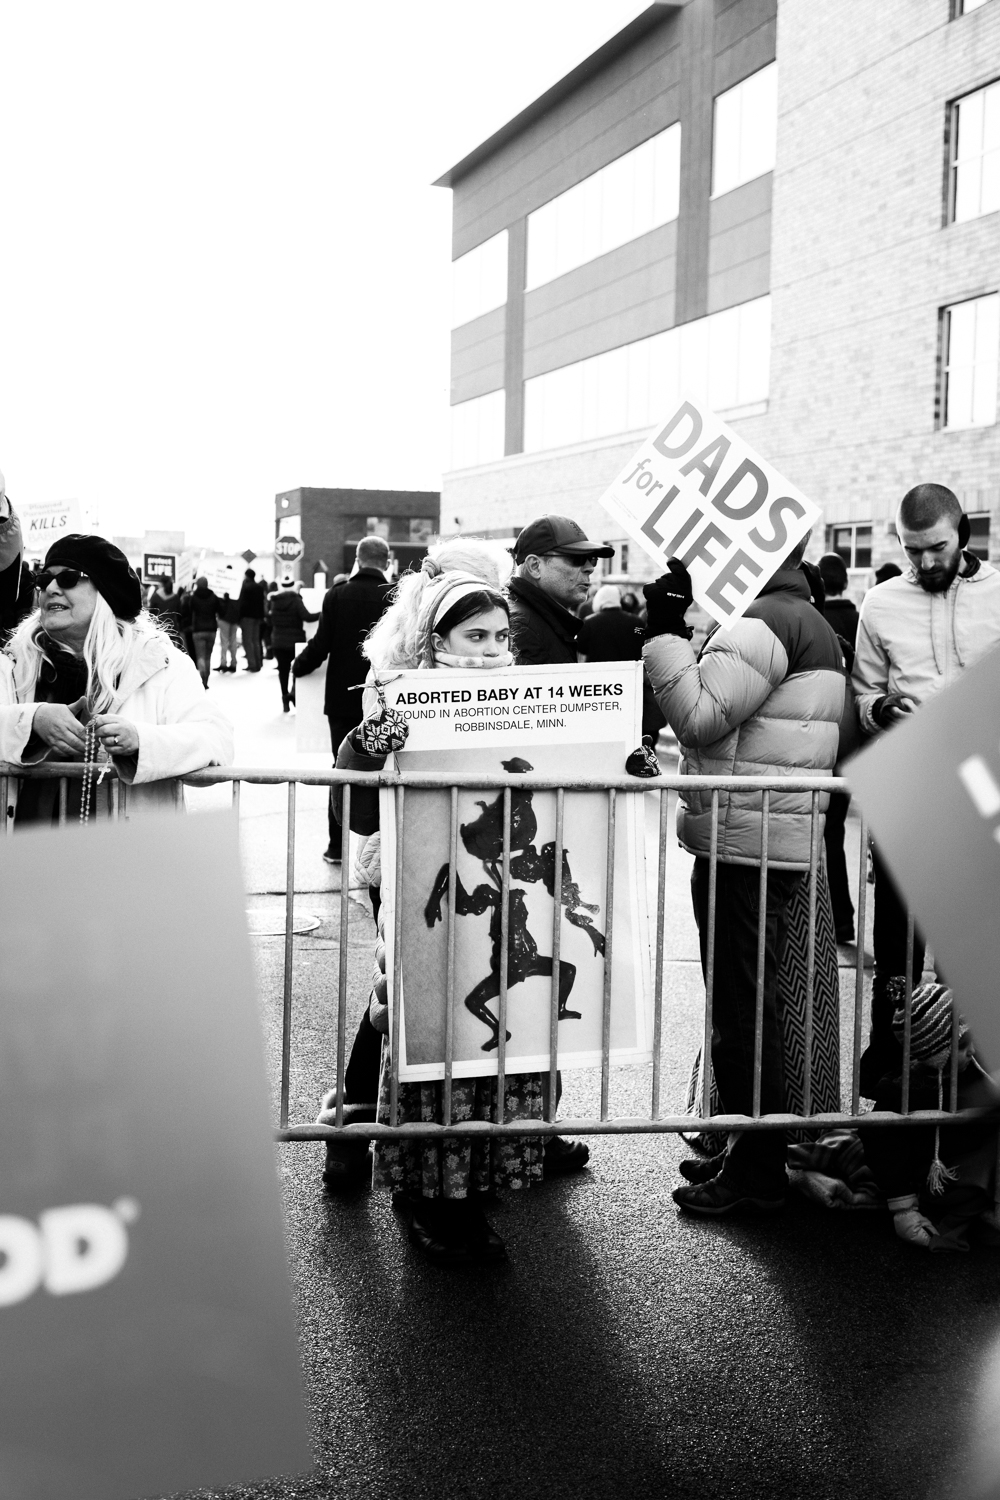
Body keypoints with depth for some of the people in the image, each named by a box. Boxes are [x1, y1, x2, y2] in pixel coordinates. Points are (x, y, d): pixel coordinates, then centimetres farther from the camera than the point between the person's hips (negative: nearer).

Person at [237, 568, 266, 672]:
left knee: (247, 641, -5)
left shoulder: (245, 587, -12)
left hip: (247, 616, -7)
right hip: (257, 616, 7)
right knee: (256, 640, 13)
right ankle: (258, 663, 13)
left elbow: (242, 603, -16)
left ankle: (252, 664, -11)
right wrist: (261, 616, 17)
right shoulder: (260, 587, 10)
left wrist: (239, 616, -10)